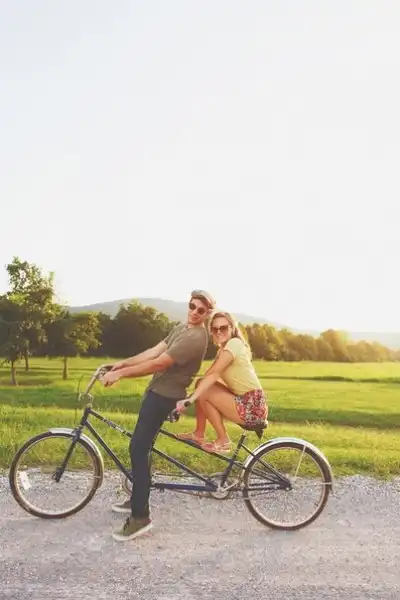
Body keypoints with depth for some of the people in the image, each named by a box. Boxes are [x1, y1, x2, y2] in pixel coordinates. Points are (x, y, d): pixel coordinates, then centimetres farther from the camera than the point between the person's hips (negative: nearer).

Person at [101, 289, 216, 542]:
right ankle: (137, 500, 33)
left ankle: (140, 517, -1)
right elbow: (155, 350, 7)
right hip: (157, 390, 10)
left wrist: (121, 374, -21)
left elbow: (158, 363, -25)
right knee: (140, 447, 18)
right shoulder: (182, 327, 12)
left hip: (164, 395, -10)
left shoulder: (195, 338, -22)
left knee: (138, 450, -9)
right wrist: (123, 363, -2)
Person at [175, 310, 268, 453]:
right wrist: (192, 396, -9)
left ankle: (223, 441, -1)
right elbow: (208, 376, 5)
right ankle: (199, 434, 15)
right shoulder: (223, 349, 14)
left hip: (253, 407, -9)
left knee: (203, 393, -13)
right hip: (244, 402, 9)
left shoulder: (234, 343, -14)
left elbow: (213, 375, -25)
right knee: (202, 385, 8)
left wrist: (190, 399, -29)